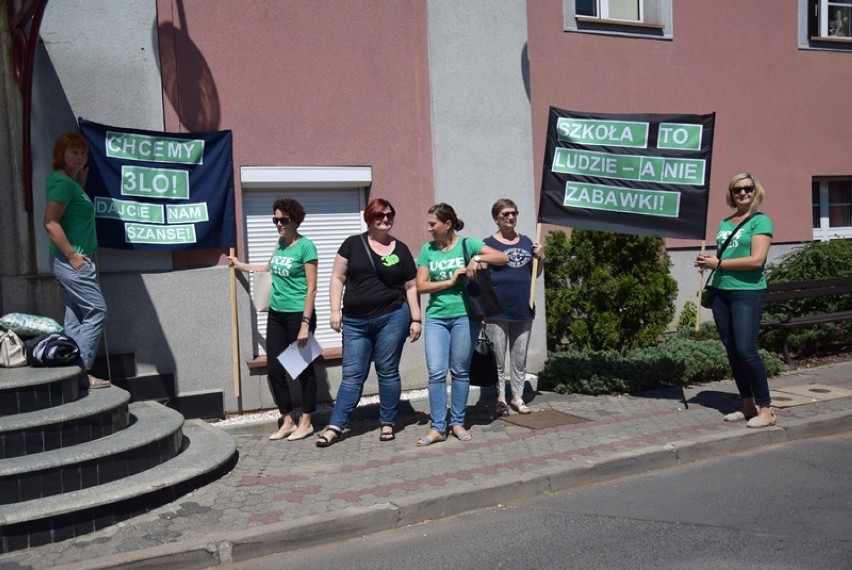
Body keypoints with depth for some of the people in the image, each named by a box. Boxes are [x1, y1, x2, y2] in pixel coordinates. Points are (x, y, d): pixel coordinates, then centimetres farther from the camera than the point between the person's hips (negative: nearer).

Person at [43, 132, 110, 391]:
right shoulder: (63, 181, -15)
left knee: (75, 317, 10)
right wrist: (72, 255, -19)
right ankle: (80, 371, -6)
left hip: (74, 260, 10)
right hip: (71, 260, -10)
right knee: (96, 312, -8)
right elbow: (51, 223, -22)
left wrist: (82, 179, 15)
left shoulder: (70, 182, 13)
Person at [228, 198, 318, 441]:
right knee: (274, 369, 8)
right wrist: (241, 265, 35)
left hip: (298, 315, -7)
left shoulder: (305, 246, -12)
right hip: (276, 314, 7)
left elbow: (311, 288, -14)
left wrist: (305, 323, -18)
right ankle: (288, 421, 20)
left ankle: (306, 423, 17)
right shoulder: (281, 242, 9)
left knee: (303, 368, 5)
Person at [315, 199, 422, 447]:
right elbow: (338, 278, 4)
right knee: (352, 375, 3)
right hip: (355, 321, 0)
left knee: (388, 372, 6)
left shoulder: (400, 250, 6)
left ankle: (387, 423, 18)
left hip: (392, 317, 0)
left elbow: (411, 287, 8)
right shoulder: (353, 244, 3)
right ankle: (335, 426, 7)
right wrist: (335, 311, -4)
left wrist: (416, 319, 3)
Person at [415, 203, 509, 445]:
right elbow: (421, 286, 0)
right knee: (436, 372, -4)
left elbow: (503, 258, -5)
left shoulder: (467, 244, 0)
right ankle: (437, 428, 2)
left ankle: (458, 423, 18)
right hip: (436, 317, 2)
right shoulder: (427, 250, 6)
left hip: (465, 315, -2)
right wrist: (450, 281, -10)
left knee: (460, 371, 6)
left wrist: (477, 258, -18)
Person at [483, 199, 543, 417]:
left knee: (520, 359, 12)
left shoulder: (526, 242, 11)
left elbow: (535, 274, 19)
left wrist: (541, 258, -1)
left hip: (523, 311, 5)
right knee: (498, 360, 3)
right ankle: (500, 398, 14)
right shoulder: (489, 244, -3)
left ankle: (517, 397, 23)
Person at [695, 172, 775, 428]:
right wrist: (707, 261, 2)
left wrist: (718, 263, -12)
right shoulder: (724, 223, 16)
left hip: (747, 292, -7)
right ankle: (748, 405, 17)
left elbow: (757, 260, -15)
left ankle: (765, 409, -2)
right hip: (721, 291, 7)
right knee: (731, 350, 8)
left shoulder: (761, 221, -4)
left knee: (746, 349, -12)